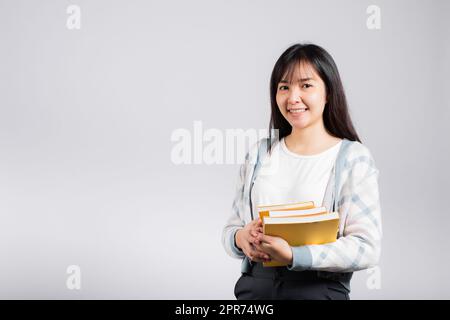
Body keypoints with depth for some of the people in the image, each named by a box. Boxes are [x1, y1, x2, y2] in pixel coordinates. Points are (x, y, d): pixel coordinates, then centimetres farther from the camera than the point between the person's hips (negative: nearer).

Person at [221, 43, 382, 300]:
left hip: (320, 289, -3)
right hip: (254, 286, 3)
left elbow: (368, 248, -13)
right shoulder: (260, 154, 7)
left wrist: (292, 255, -23)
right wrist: (241, 238, -13)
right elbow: (230, 228, 11)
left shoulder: (353, 158, -5)